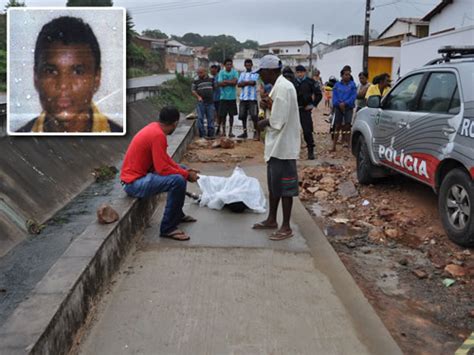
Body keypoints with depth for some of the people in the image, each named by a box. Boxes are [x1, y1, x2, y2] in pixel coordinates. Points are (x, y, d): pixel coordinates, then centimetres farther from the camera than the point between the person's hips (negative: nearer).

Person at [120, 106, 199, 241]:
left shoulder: (154, 127, 7)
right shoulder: (158, 135, -22)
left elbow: (165, 158, 14)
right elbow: (163, 169, -25)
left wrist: (184, 171, 3)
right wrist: (186, 175, -12)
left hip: (140, 174, 10)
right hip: (134, 183, -10)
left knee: (181, 172, 18)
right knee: (178, 180, -28)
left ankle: (177, 215, 28)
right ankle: (168, 228, -18)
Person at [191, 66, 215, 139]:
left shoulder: (211, 79, 10)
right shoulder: (196, 81, 5)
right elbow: (193, 90, 1)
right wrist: (198, 97, -14)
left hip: (210, 102, 2)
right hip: (201, 102, -2)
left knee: (211, 119, 4)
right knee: (200, 118, -4)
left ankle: (210, 134, 11)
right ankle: (202, 134, 2)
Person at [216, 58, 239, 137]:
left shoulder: (235, 72, 2)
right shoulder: (221, 72, 1)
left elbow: (235, 82, -13)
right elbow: (219, 83, -10)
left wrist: (225, 81, -9)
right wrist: (230, 82, -12)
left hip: (232, 97, 0)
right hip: (224, 97, 0)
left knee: (231, 115, 4)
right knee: (223, 115, 3)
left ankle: (230, 131, 12)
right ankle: (223, 131, 15)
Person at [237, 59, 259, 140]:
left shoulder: (255, 73, 3)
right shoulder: (242, 74, 17)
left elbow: (253, 82, -13)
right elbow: (239, 84, 4)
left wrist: (244, 82, -3)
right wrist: (248, 82, -9)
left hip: (252, 98, -5)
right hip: (243, 97, 5)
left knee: (254, 116, -8)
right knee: (242, 116, 6)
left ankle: (256, 132, 0)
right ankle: (245, 132, 16)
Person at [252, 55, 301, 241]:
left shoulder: (283, 88, -20)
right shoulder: (279, 86, 12)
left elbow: (278, 121, -24)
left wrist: (263, 123, -7)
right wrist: (268, 105, 3)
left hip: (283, 146, -10)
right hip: (276, 145, 10)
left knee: (284, 187, -2)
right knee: (273, 184, 18)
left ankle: (286, 227, 8)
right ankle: (271, 219, 31)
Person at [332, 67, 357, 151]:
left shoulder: (352, 84, 3)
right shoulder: (337, 85, 7)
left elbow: (353, 96, -6)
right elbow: (334, 96, 1)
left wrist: (345, 103, -16)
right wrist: (339, 104, -14)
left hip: (348, 107, -1)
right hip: (338, 107, 1)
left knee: (347, 125, -6)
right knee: (337, 126, 4)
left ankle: (345, 141, 2)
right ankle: (334, 145, 7)